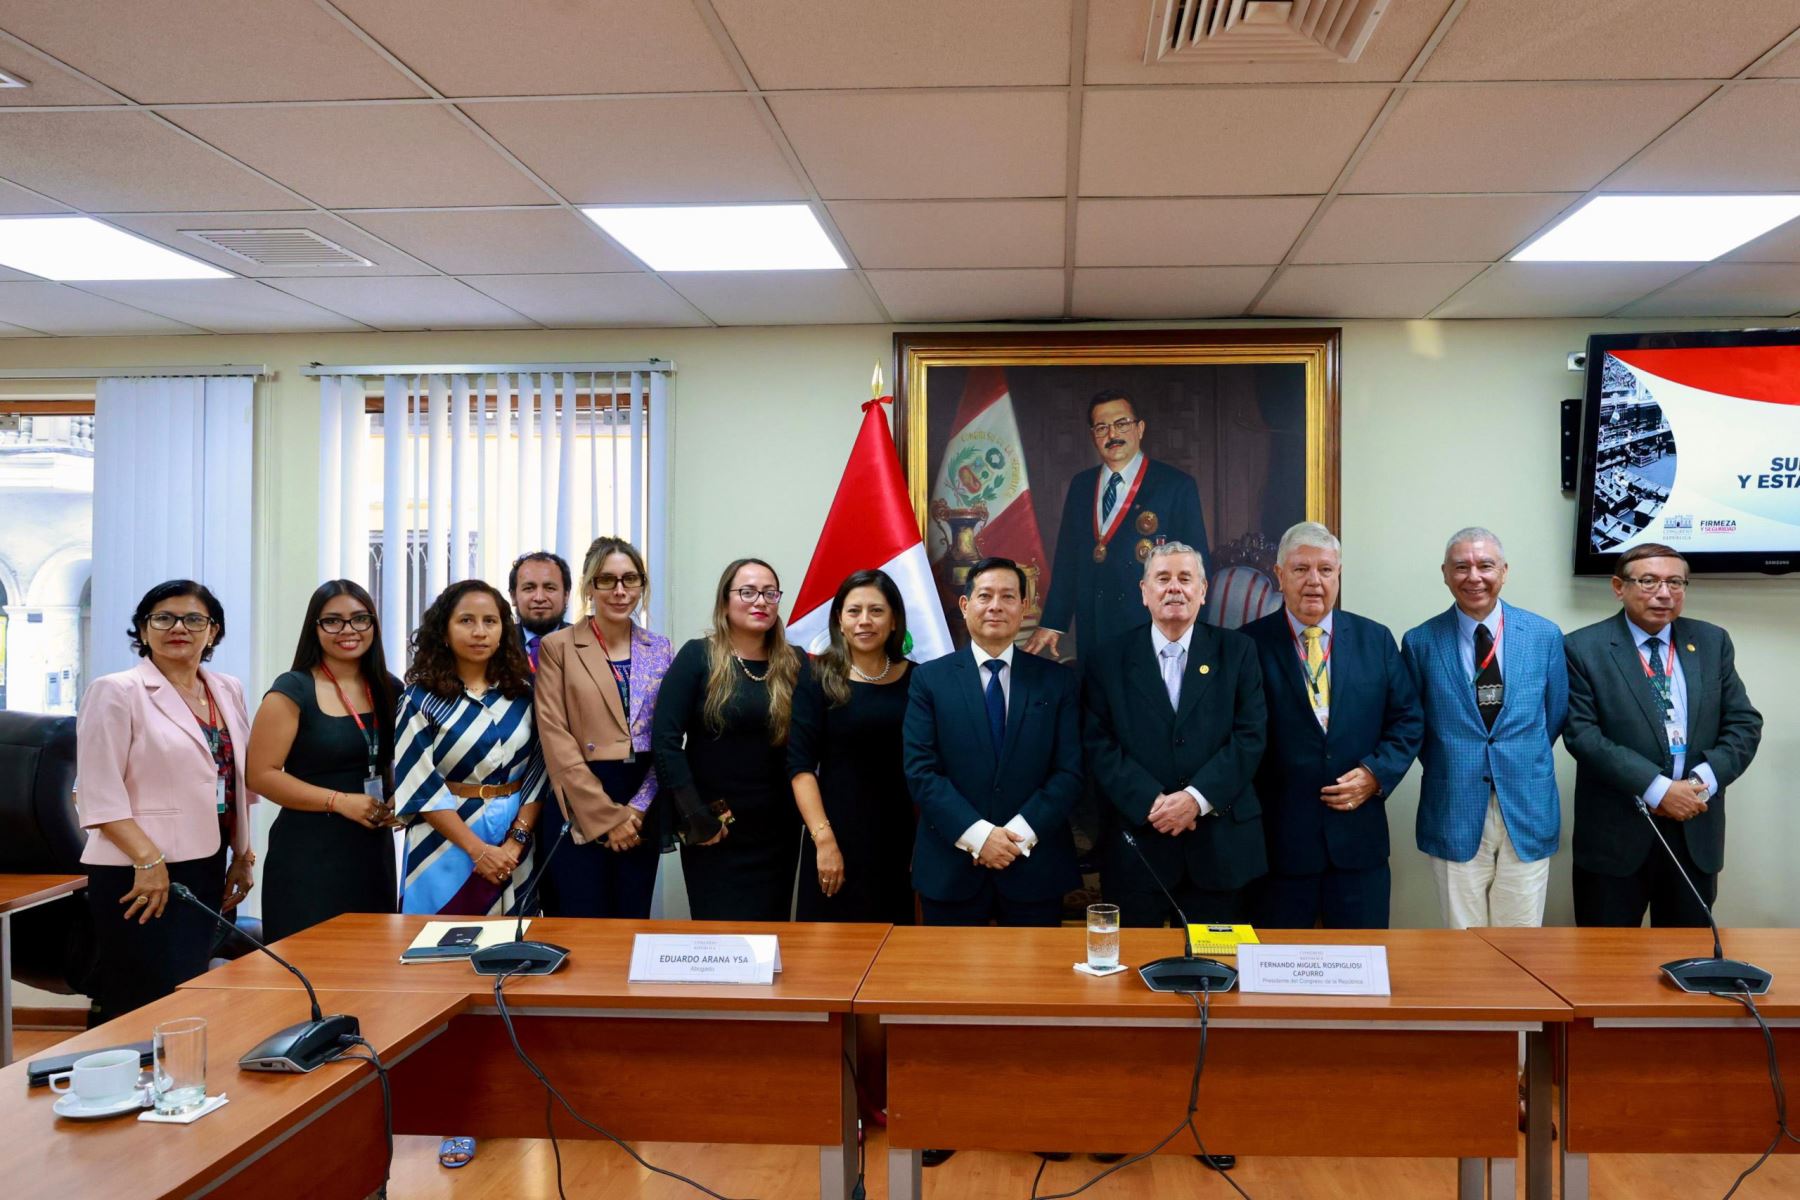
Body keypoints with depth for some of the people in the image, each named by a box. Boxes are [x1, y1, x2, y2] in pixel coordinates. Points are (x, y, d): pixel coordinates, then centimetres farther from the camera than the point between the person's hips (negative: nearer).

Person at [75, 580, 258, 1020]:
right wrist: (149, 860, -19)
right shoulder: (116, 692, -7)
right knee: (146, 1006, -4)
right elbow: (99, 794, -13)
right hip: (141, 876, -6)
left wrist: (242, 856, 13)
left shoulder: (227, 691, 11)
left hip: (207, 869, 6)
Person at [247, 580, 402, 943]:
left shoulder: (390, 690, 9)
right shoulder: (293, 691, -6)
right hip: (309, 854, -5)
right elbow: (260, 774, -10)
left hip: (375, 851, 5)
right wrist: (340, 801, -17)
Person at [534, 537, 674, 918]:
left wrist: (638, 808, -8)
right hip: (579, 811, -3)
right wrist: (606, 816, -12)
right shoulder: (557, 647, -1)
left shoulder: (661, 650, 9)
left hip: (642, 813, 3)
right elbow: (556, 739, -8)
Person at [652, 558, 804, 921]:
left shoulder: (795, 663, 4)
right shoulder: (697, 656, -5)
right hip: (714, 830, -3)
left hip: (778, 830, 3)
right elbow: (666, 738, -10)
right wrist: (694, 815, -13)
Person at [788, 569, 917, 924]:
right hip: (840, 834, -2)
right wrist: (824, 840, -14)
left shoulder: (916, 679, 4)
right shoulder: (819, 681, -1)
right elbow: (801, 766, -6)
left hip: (903, 837, 2)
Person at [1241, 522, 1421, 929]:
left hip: (1358, 836, 3)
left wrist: (1376, 773, -7)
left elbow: (1407, 720, 9)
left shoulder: (1376, 640, 7)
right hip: (1279, 838, -2)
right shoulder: (1251, 644, -3)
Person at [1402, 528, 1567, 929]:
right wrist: (1447, 768, 4)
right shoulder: (1421, 642, -1)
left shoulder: (1545, 636, 3)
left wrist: (1522, 761, 10)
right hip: (1455, 816, -1)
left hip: (1527, 812, 1)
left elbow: (1554, 716, 13)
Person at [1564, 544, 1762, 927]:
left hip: (1695, 832, 4)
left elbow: (1745, 722, 6)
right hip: (1615, 833, -4)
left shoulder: (1712, 642, 8)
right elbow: (1581, 733, -12)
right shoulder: (1583, 648, -5)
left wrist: (1704, 780, -11)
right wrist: (1657, 788, -19)